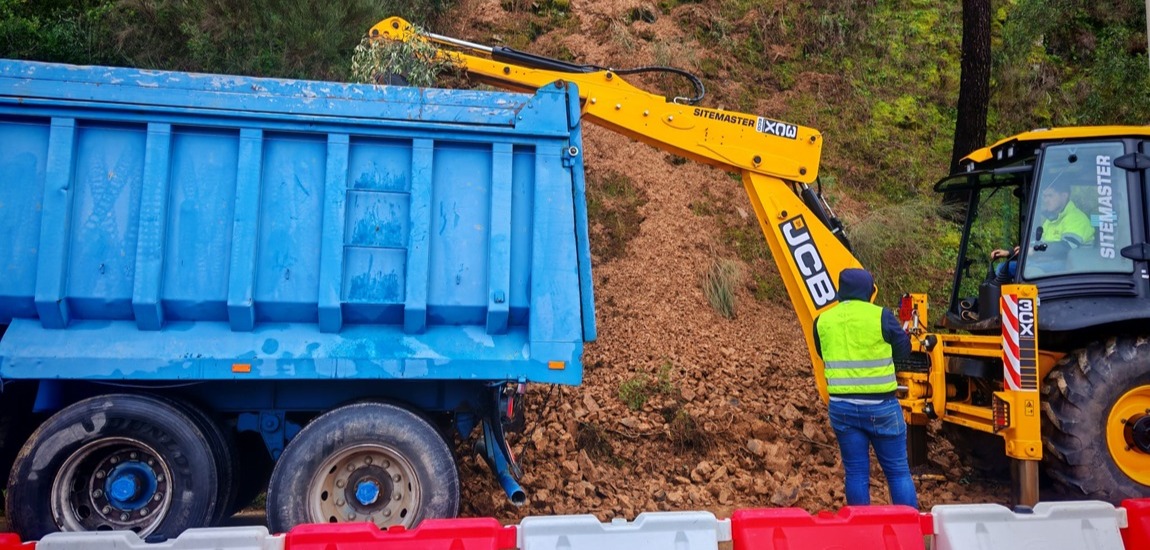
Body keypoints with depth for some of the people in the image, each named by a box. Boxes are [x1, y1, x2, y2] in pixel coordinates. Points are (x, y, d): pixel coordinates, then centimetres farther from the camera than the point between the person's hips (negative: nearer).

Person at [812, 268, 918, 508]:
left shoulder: (822, 321, 2)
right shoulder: (881, 316, -9)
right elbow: (903, 350, 4)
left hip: (842, 407, 3)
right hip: (880, 406, -3)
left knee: (856, 473, 11)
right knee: (898, 471, 9)